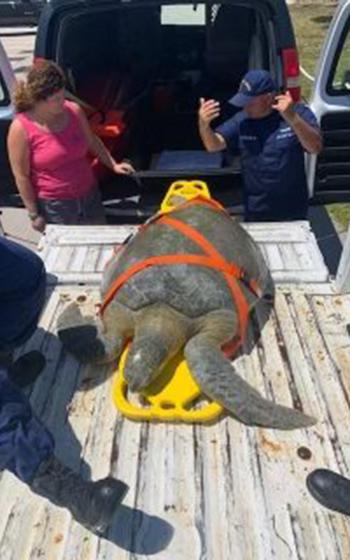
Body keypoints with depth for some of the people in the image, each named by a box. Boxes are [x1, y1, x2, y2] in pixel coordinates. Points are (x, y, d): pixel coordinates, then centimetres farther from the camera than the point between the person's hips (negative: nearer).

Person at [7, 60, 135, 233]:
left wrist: (113, 165, 7)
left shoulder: (74, 111, -4)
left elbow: (92, 141, 14)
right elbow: (21, 176, -11)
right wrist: (34, 214, -9)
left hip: (89, 196, 5)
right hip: (54, 206, -4)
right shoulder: (21, 128, -16)